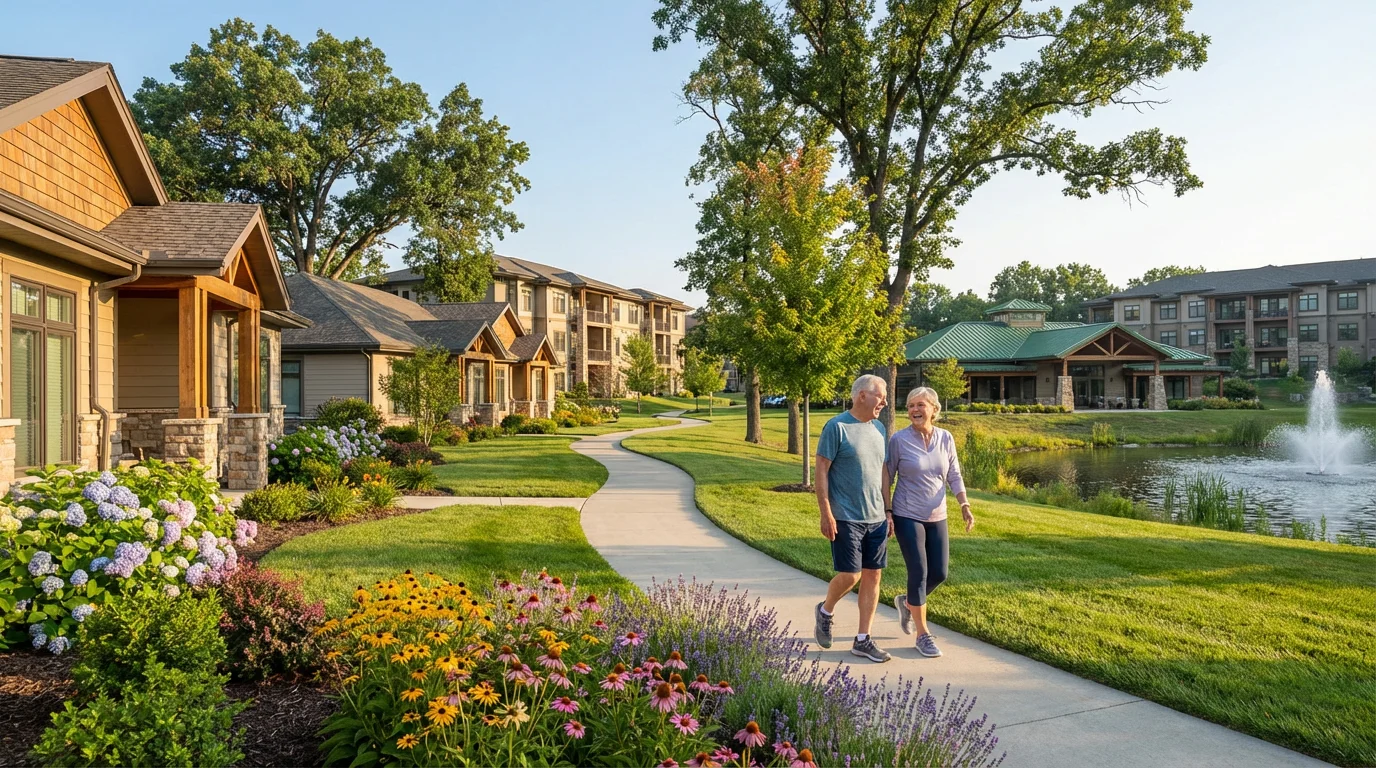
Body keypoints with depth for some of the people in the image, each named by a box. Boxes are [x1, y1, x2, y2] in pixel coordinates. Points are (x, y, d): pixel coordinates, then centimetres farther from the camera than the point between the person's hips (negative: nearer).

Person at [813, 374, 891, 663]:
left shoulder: (879, 428, 10)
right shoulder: (837, 427, -11)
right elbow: (821, 471, -11)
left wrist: (888, 511, 16)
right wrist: (826, 513, -15)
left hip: (876, 518, 7)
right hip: (846, 519, -7)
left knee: (873, 575, 7)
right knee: (850, 575, -6)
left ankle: (863, 640, 17)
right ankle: (826, 611, 25)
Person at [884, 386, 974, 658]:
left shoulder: (946, 438, 0)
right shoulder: (899, 439, -10)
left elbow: (954, 477, 6)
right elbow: (887, 478, -4)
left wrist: (965, 506, -7)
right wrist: (887, 512, -8)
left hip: (937, 517, 4)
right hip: (907, 516, -4)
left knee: (939, 573, 7)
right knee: (919, 573, -4)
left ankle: (907, 603, 36)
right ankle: (923, 634, 11)